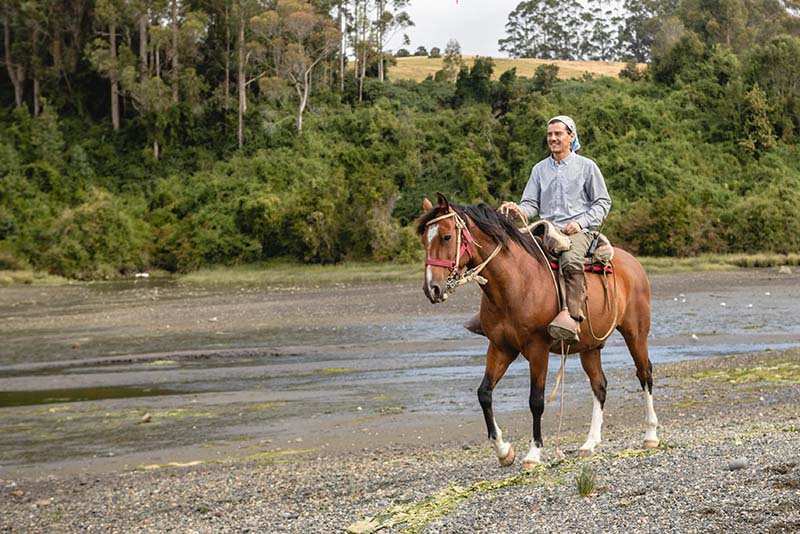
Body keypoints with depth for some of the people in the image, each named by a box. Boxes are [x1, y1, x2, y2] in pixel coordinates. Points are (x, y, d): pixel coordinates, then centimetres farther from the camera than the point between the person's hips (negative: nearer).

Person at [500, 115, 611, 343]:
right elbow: (531, 204, 14)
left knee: (571, 260, -37)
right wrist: (518, 210, -10)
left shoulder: (587, 166, 8)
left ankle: (571, 317, -48)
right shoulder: (539, 169, 17)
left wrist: (581, 222, -9)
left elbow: (602, 202, 7)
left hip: (579, 230, -4)